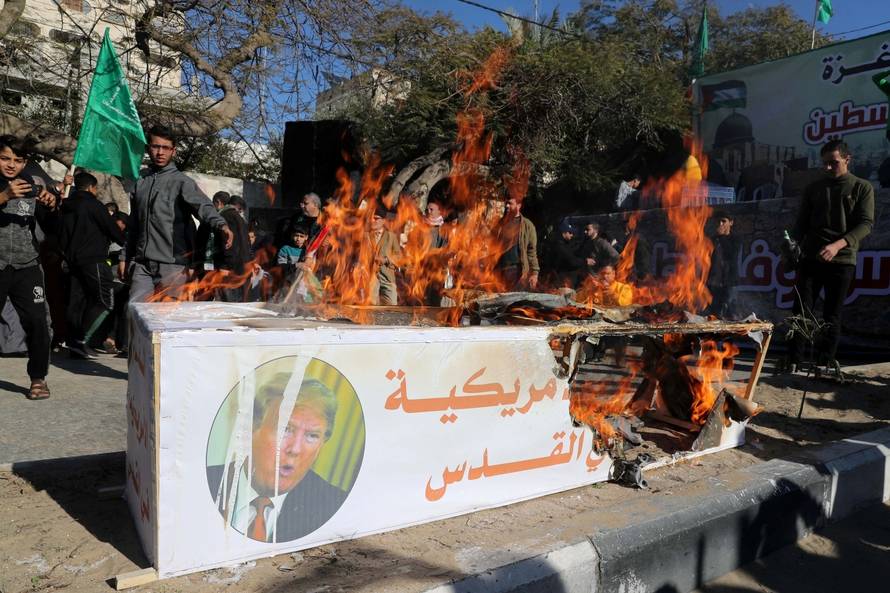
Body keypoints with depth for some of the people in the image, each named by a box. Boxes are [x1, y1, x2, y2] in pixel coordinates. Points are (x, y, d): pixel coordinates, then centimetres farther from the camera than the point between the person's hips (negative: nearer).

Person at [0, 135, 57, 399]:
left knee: (37, 323, -7)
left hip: (26, 267, 1)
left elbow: (50, 225, 7)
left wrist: (50, 207, -13)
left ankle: (38, 378, 7)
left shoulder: (31, 187, 11)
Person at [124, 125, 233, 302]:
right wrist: (127, 258, 18)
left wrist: (221, 225, -41)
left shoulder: (181, 181, -2)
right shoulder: (140, 181, 14)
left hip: (173, 264, -5)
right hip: (142, 263, 5)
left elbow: (203, 206, -21)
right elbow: (134, 224, 19)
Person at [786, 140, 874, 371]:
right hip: (811, 258, 2)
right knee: (802, 310, -3)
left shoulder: (862, 188, 5)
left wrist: (838, 244, -20)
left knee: (832, 315, 3)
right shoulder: (813, 188, 12)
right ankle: (795, 360, 0)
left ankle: (827, 361, 11)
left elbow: (866, 223, -5)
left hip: (843, 260, -2)